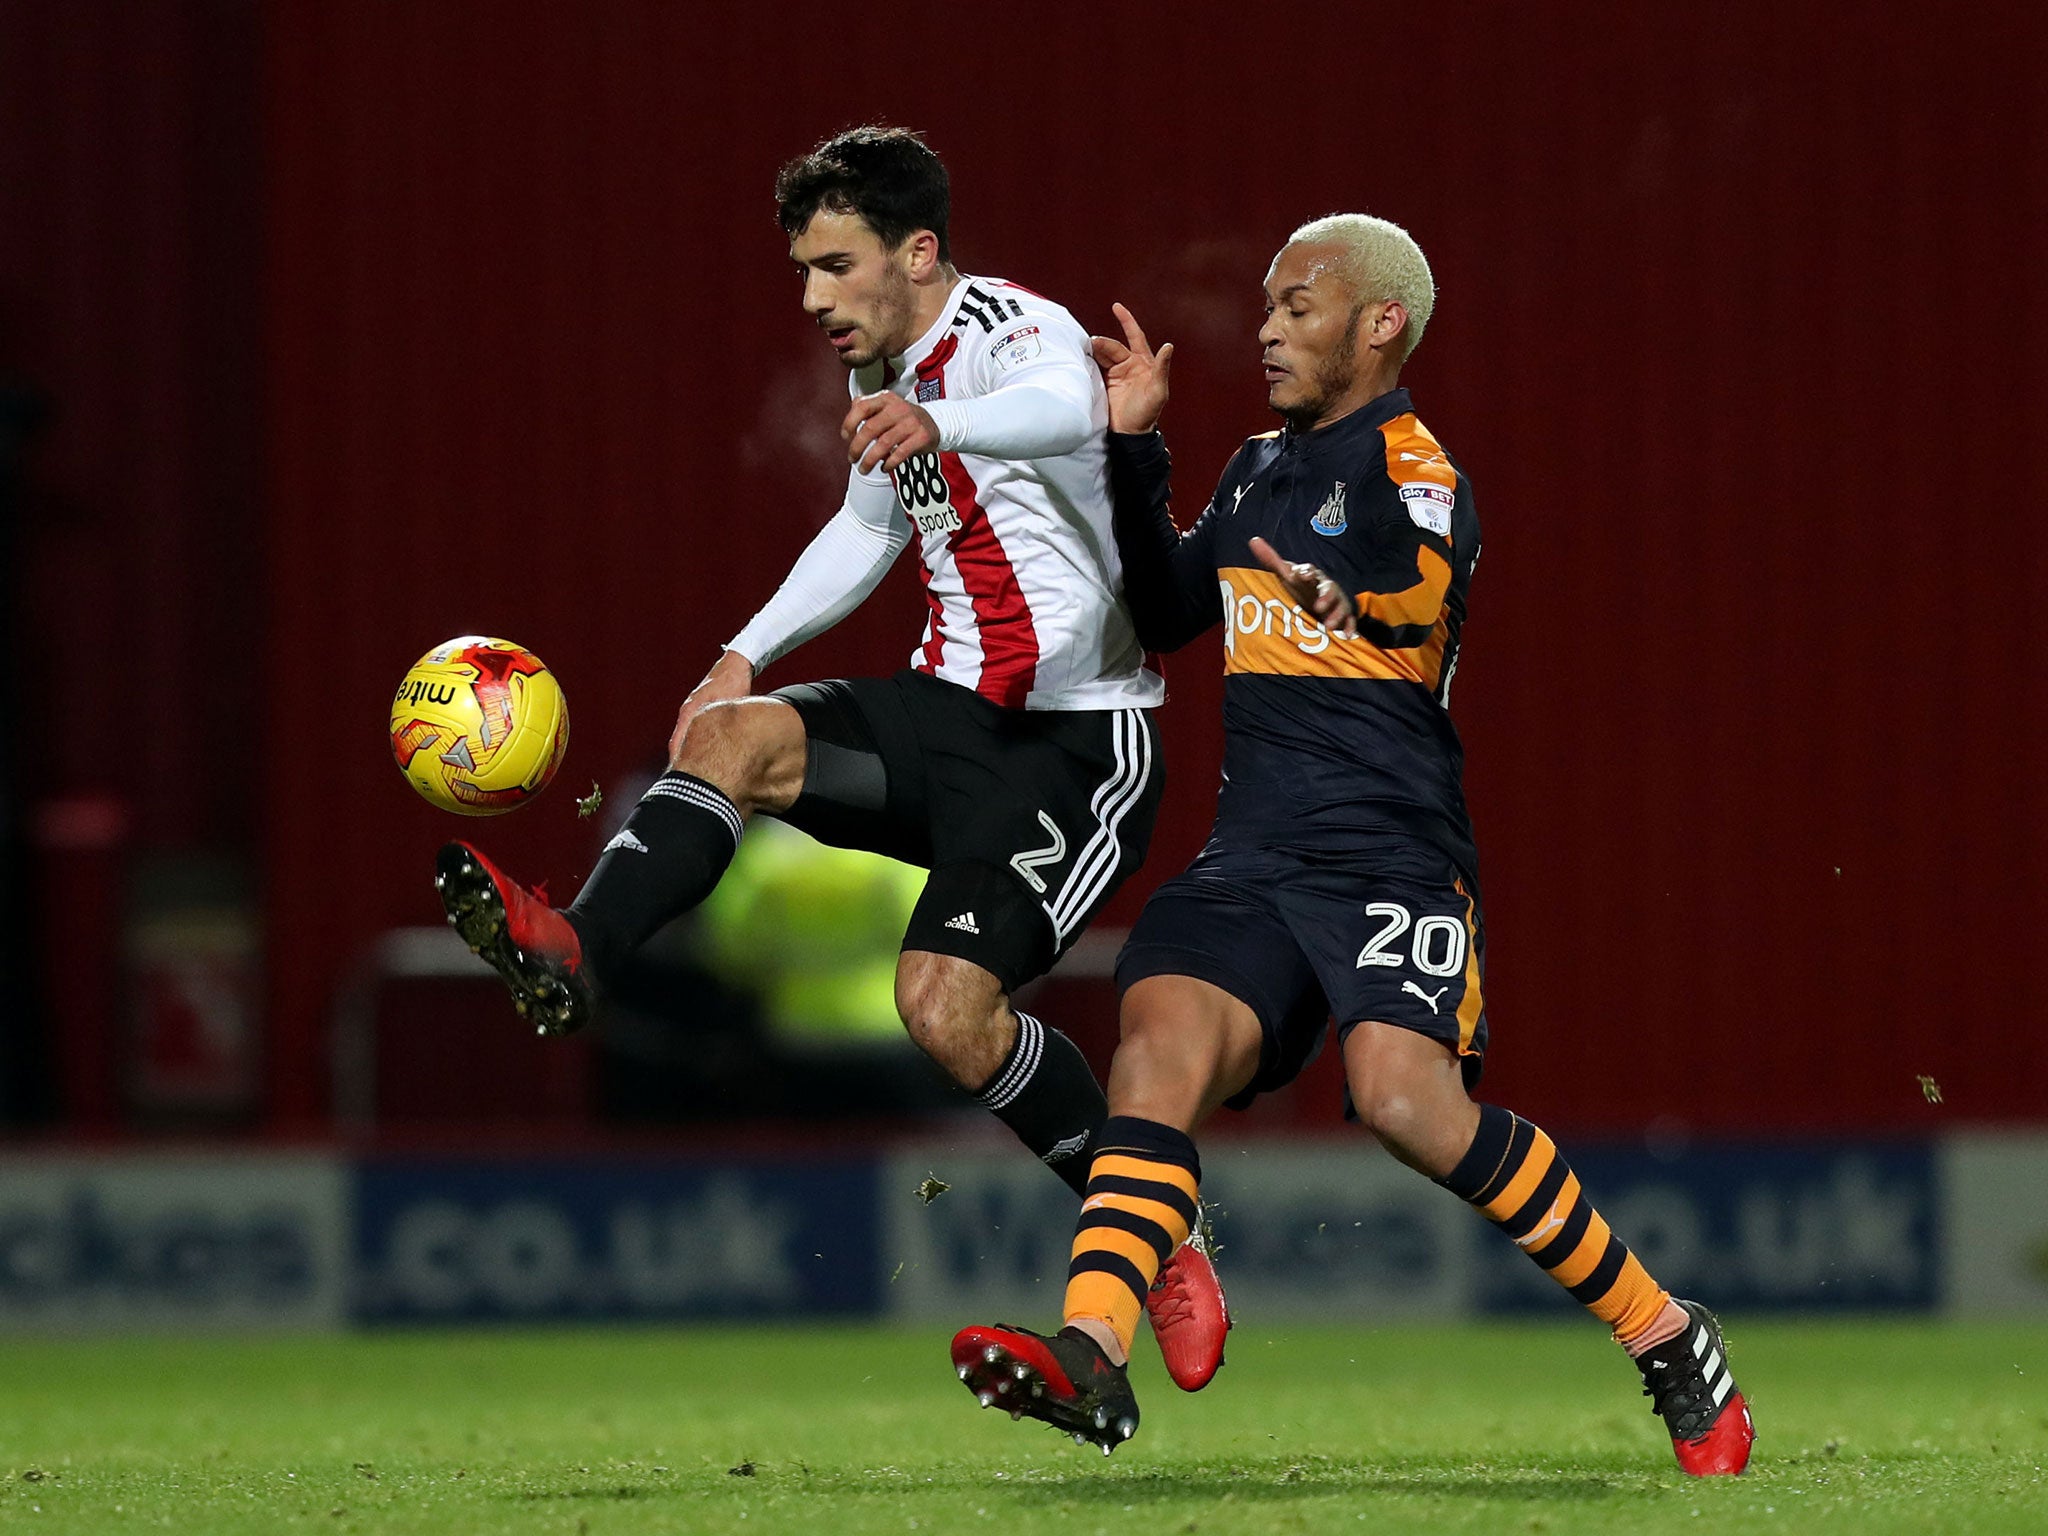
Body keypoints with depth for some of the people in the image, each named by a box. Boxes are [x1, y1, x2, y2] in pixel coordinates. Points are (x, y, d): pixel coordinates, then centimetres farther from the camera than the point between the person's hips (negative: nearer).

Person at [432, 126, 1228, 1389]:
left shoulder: (1011, 331, -17)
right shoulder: (880, 373, 10)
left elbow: (1070, 408, -43)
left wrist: (939, 424, -63)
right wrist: (746, 655, 17)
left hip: (1078, 745, -8)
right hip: (950, 709, 8)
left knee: (949, 1007, -21)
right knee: (733, 734, -19)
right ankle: (573, 960, -34)